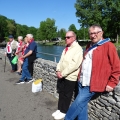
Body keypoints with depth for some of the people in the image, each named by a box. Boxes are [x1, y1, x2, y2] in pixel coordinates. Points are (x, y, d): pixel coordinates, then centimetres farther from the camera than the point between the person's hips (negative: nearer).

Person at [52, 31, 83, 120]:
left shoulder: (78, 49, -14)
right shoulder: (66, 48, 13)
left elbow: (74, 64, -22)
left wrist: (63, 73, -19)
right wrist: (58, 70, -4)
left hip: (70, 77, -7)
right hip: (62, 75, 7)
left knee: (66, 95, 8)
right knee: (61, 93, 16)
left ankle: (63, 112, 25)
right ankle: (60, 109, 33)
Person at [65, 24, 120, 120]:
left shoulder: (108, 46, -9)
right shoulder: (89, 46, 14)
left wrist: (112, 83, -8)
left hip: (92, 84, -7)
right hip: (81, 82, 7)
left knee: (78, 103, -3)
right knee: (82, 105, 12)